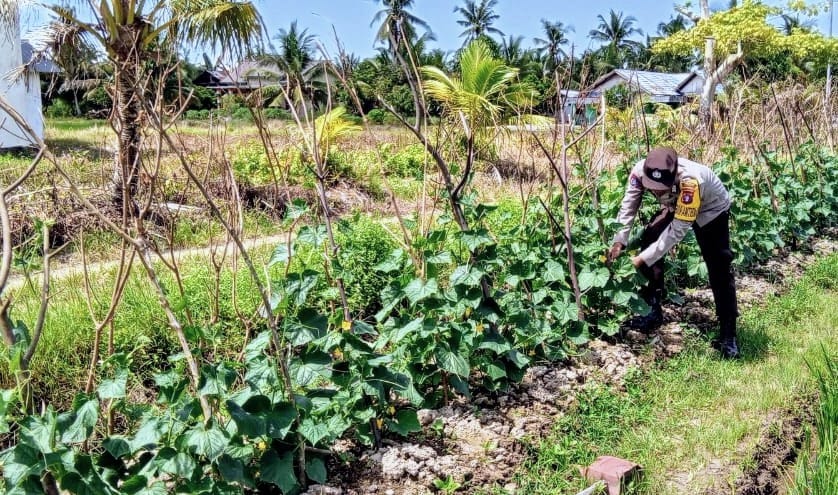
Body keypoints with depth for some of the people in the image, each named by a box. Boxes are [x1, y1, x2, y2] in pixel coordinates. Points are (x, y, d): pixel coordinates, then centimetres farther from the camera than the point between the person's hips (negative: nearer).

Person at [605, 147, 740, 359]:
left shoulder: (691, 181, -46)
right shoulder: (640, 171, -32)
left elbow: (678, 230, -40)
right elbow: (628, 207, -18)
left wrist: (642, 259, -41)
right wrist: (619, 242, -29)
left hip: (711, 209, -5)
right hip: (675, 206, 5)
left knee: (719, 270, -11)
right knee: (648, 241, -9)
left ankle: (728, 335, -2)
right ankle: (652, 311, 6)